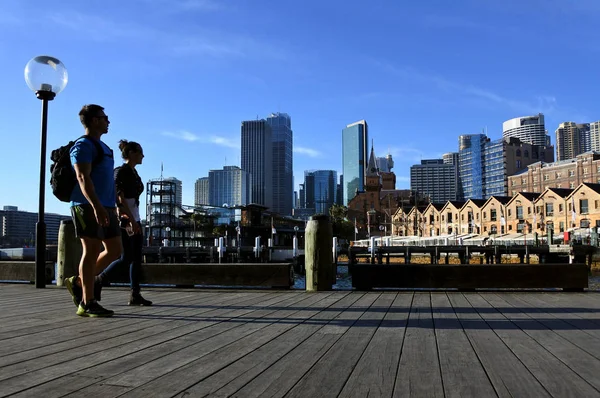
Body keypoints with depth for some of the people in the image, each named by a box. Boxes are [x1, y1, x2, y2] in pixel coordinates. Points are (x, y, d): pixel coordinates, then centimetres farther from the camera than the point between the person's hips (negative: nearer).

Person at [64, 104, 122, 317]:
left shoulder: (103, 146, 22)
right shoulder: (83, 145, -6)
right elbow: (83, 178, -18)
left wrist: (112, 207, 23)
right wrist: (96, 206, -29)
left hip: (106, 207, 9)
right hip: (88, 206, -9)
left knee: (114, 250, 8)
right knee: (92, 251, -7)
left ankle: (78, 282, 21)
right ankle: (87, 304, 1)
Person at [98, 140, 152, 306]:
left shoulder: (134, 173, 16)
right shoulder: (120, 172, -9)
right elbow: (121, 198, -17)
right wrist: (131, 220, -23)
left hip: (134, 219, 8)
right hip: (124, 219, -8)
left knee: (137, 257, 2)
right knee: (127, 258, -7)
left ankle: (135, 295, 3)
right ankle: (98, 281, 10)